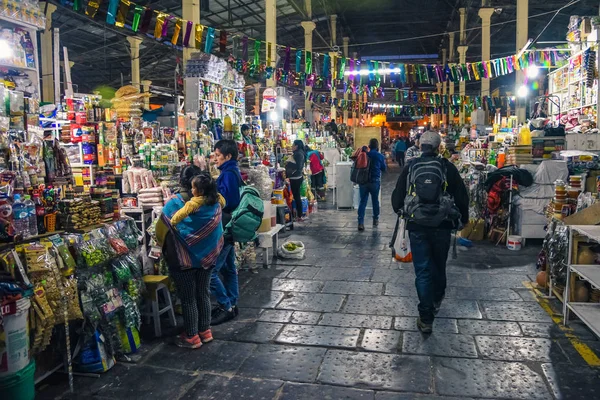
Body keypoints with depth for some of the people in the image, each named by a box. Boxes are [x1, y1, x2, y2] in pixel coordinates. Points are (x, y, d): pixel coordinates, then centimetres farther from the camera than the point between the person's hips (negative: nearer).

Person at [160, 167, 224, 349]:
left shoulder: (174, 203, -15)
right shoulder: (213, 203, -4)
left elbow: (161, 230, -5)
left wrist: (164, 246, 12)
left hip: (183, 258, -4)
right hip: (206, 256, 4)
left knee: (188, 298, 8)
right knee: (203, 294, 16)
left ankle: (192, 337, 18)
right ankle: (205, 331, 27)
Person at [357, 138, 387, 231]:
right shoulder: (380, 156, -6)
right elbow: (384, 169, 6)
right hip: (375, 181, -1)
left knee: (363, 201, 1)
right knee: (375, 201, 16)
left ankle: (360, 223, -9)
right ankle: (375, 220, 28)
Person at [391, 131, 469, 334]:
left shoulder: (410, 167, 1)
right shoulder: (447, 167, -1)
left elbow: (397, 196, 5)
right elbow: (462, 196, 2)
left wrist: (399, 210, 25)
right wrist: (464, 218, 17)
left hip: (417, 225, 0)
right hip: (442, 225, 1)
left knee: (422, 270, 3)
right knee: (439, 266, 21)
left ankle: (426, 318, 2)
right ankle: (436, 302, 42)